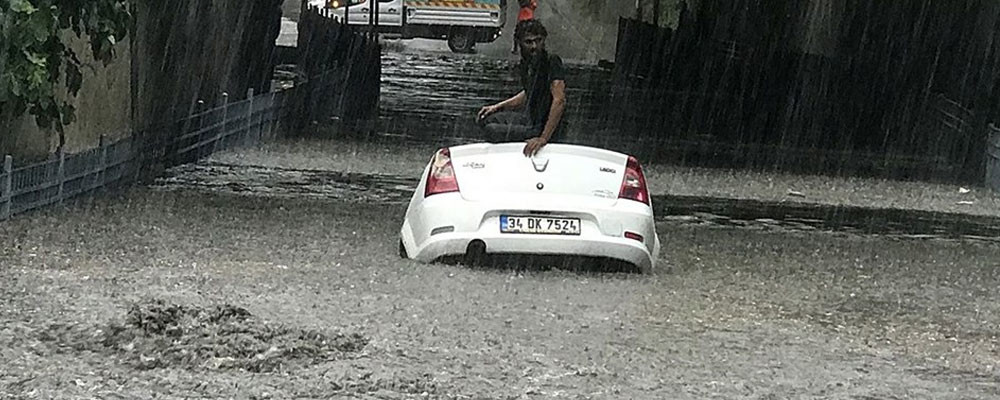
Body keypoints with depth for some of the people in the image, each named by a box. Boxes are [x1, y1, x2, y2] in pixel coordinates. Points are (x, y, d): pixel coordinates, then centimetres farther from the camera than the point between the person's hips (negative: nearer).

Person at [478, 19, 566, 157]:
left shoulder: (552, 62, -22)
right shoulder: (526, 64, 4)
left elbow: (559, 101, -31)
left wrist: (543, 139, -36)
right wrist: (498, 107, 15)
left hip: (544, 128, -9)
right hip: (529, 118, 9)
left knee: (493, 130, -17)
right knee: (485, 119, 16)